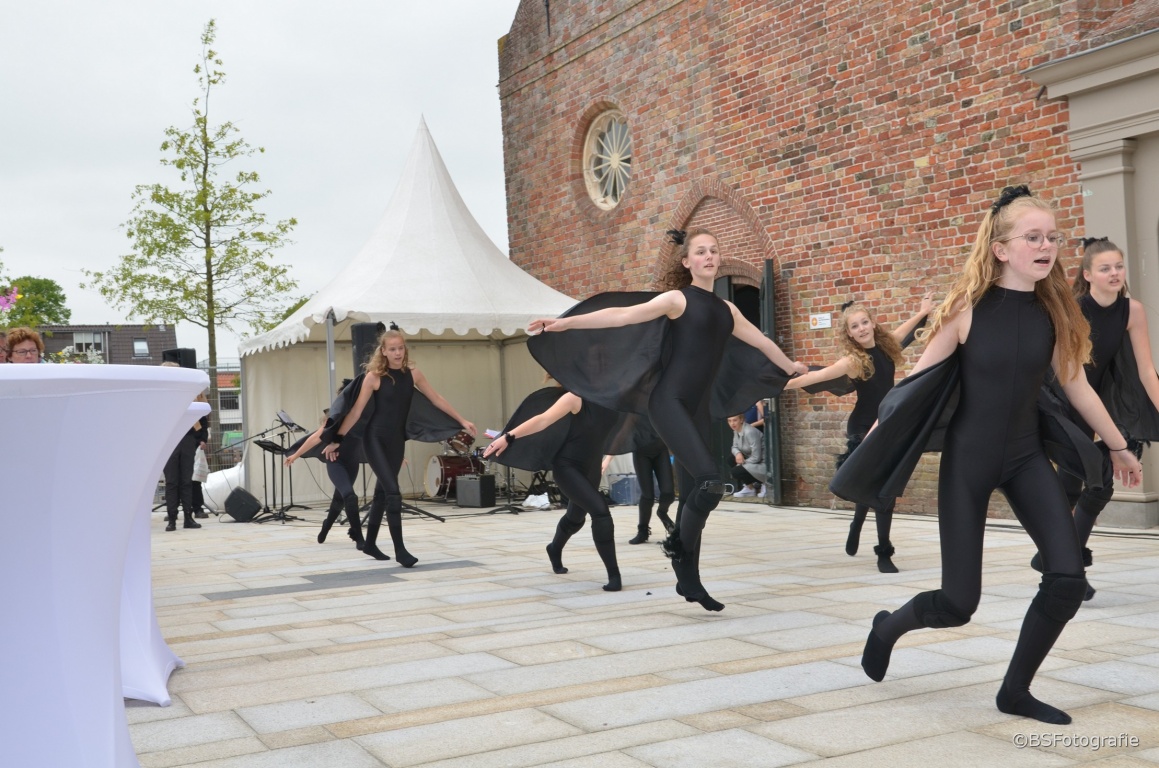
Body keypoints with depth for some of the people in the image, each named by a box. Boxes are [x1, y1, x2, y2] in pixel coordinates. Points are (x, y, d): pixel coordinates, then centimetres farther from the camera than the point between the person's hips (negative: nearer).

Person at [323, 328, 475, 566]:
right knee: (393, 492, -14)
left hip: (397, 441, 5)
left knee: (383, 492, 14)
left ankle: (370, 544, 30)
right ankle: (399, 549, -8)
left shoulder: (413, 374, 2)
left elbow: (437, 400, 10)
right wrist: (337, 439, -9)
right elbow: (356, 411, -8)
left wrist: (462, 421, 12)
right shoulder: (374, 376, -9)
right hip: (375, 439, -5)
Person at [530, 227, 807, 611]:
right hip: (669, 402, -7)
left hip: (697, 409, 7)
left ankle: (689, 580, 15)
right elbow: (622, 315, -12)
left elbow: (762, 342, 33)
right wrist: (566, 322, -21)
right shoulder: (677, 299, -2)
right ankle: (678, 544, 3)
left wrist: (791, 367, 47)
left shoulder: (726, 309, 17)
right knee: (709, 481, -21)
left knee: (694, 493, 7)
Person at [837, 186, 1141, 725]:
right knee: (958, 604, -3)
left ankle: (1015, 691, 9)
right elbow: (917, 381, -8)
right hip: (967, 460, -4)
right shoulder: (967, 308, -13)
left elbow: (1076, 385, 10)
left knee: (1068, 578, -13)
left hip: (1026, 458, 4)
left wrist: (1119, 445, 20)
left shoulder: (1054, 312, -2)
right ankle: (887, 627, 31)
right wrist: (870, 447, -8)